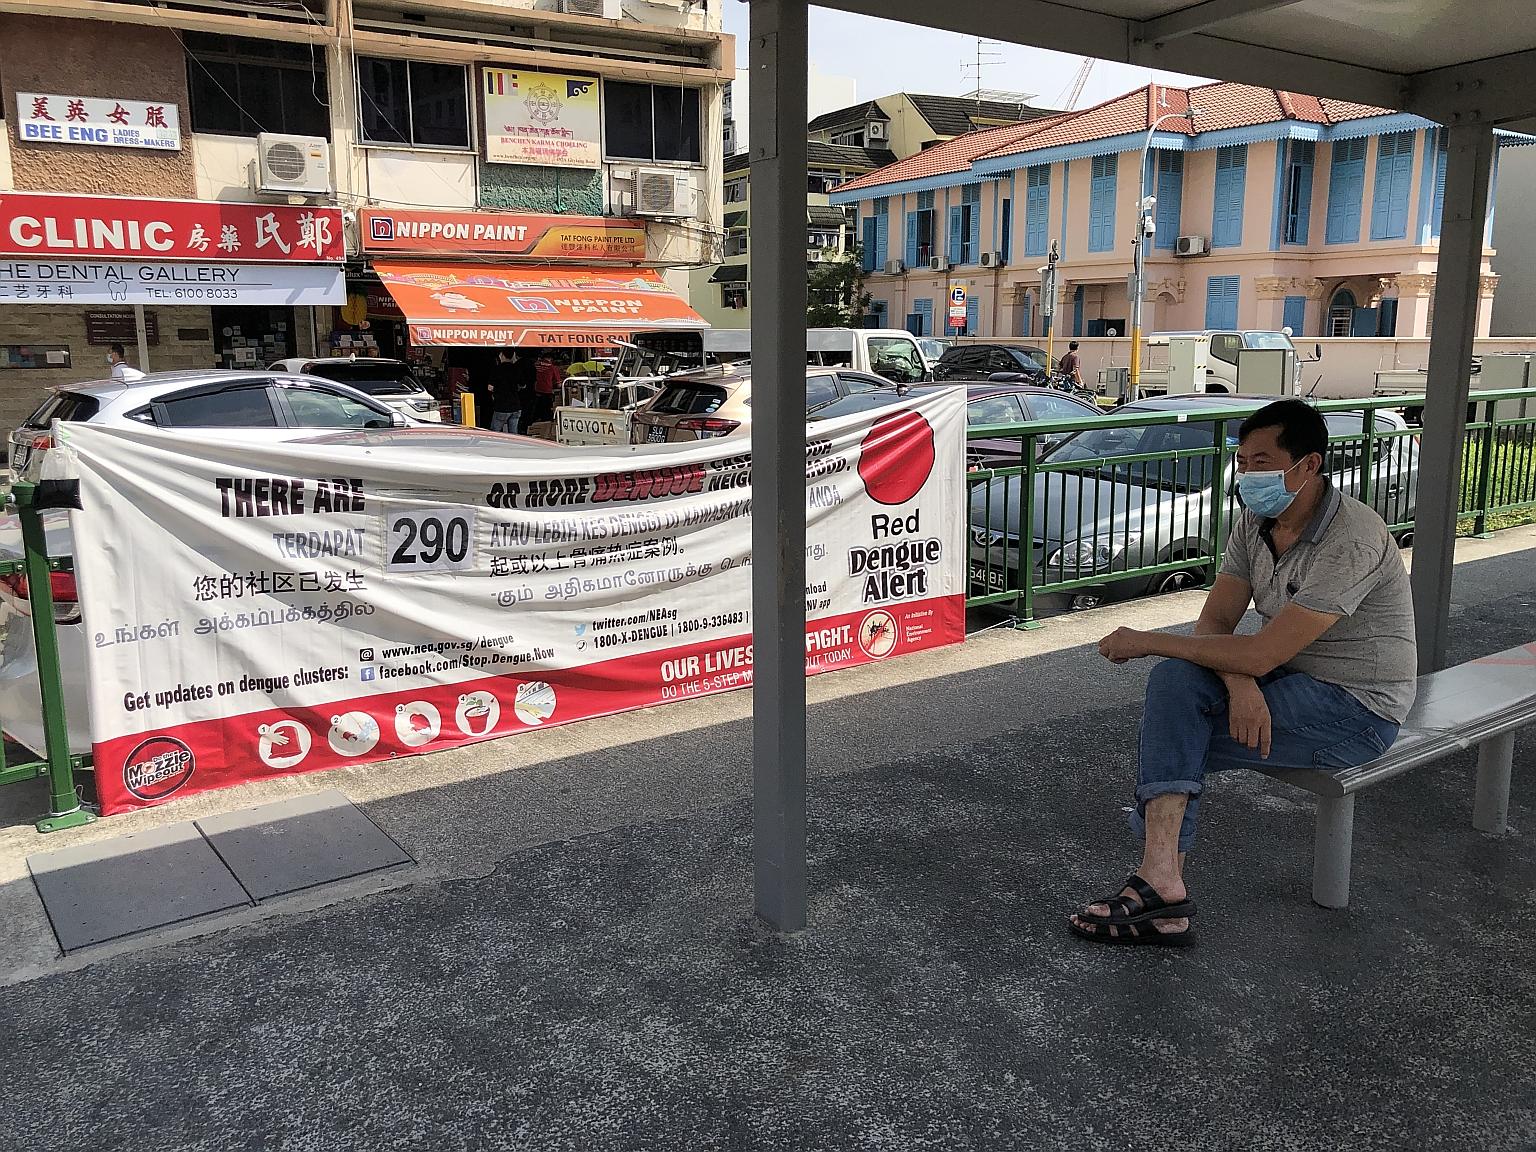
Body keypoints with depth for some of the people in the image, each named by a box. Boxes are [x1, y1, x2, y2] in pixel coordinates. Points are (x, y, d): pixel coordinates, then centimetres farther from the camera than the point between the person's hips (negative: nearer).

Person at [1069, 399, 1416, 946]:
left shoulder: (1351, 541, -26)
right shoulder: (1255, 521, 1)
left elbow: (1261, 654, -29)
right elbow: (1214, 622, -3)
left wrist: (1147, 642, -21)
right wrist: (1239, 682, -26)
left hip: (1358, 711, -7)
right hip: (1292, 681, 8)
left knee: (1170, 739, -20)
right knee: (1176, 679, -19)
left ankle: (1160, 880, -8)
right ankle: (1161, 877, -23)